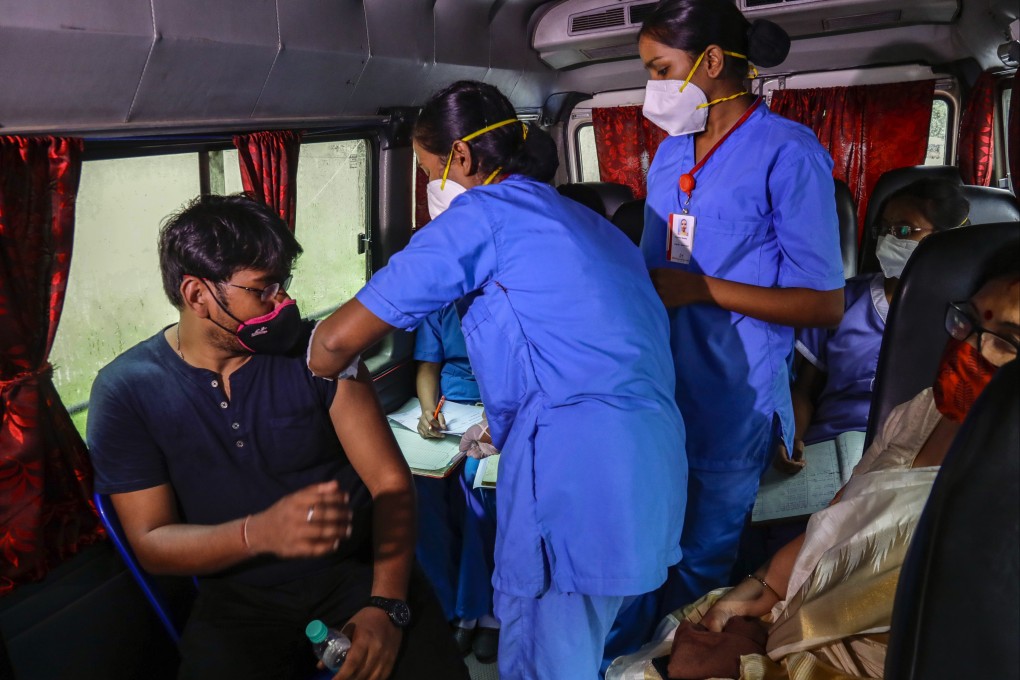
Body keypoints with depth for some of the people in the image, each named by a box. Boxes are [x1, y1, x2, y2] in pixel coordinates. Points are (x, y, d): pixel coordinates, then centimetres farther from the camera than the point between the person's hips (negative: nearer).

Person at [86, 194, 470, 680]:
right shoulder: (126, 390, -5)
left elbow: (390, 482, -6)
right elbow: (150, 544, -6)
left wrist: (387, 604, -19)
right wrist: (261, 532, -26)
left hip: (358, 568, 0)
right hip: (240, 598, 1)